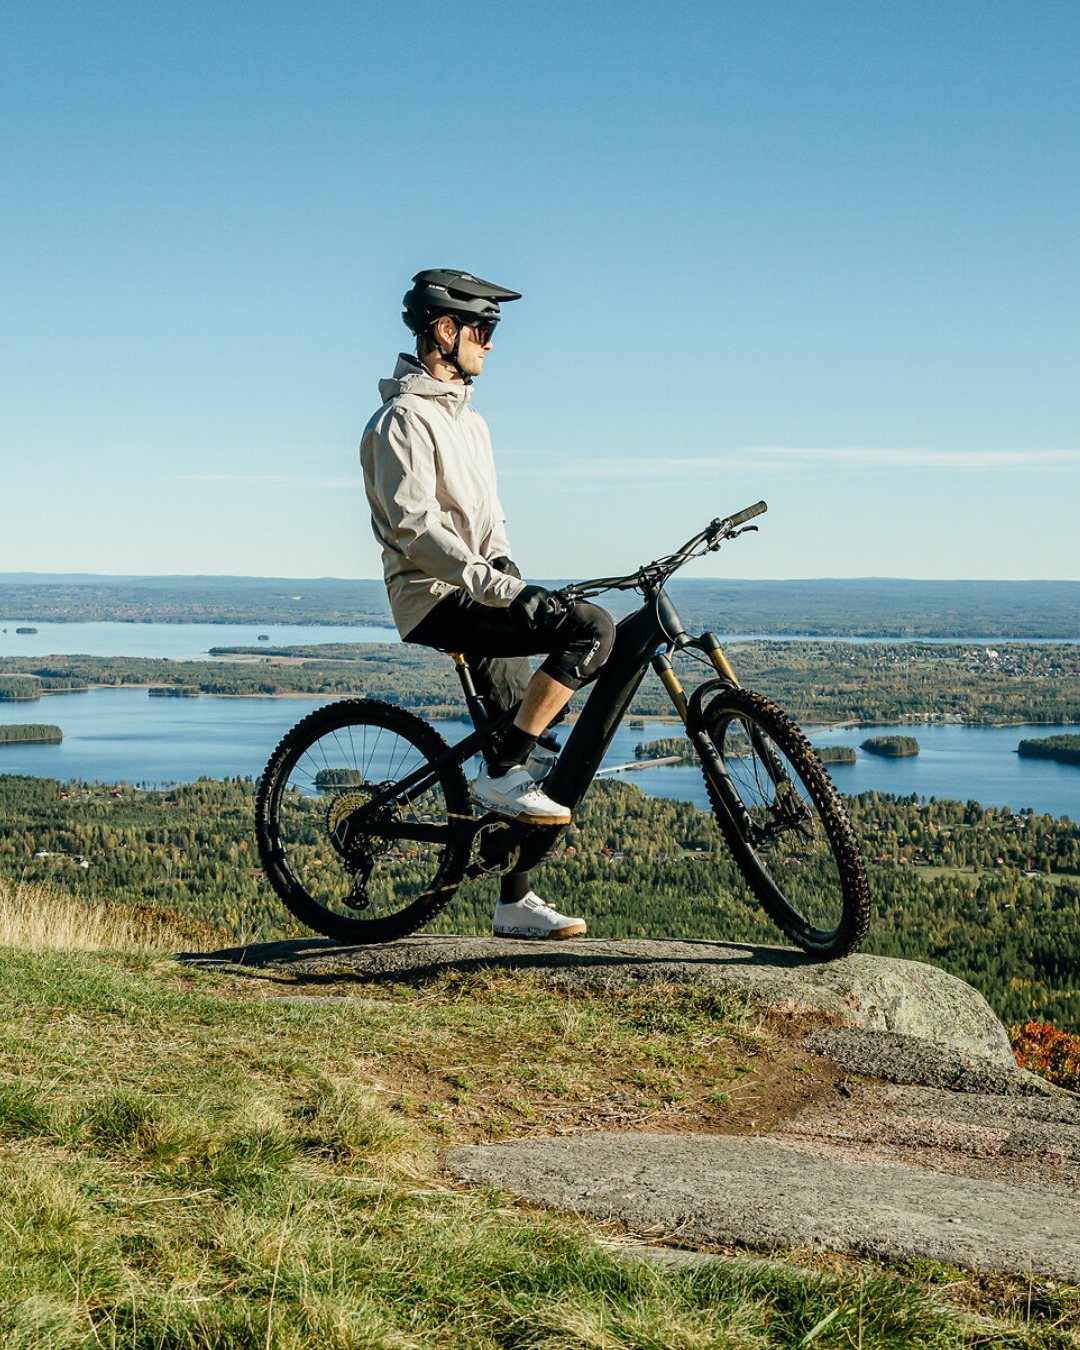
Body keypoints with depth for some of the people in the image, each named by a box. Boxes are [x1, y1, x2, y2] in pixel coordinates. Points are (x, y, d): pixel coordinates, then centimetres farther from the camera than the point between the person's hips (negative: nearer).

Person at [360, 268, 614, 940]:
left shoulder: (469, 419, 21)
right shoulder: (404, 419, -11)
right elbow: (414, 527, -22)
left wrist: (515, 586, 11)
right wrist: (496, 585, -29)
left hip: (483, 598, 10)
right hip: (439, 602, -10)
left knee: (535, 752, 8)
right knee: (591, 627, -25)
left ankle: (516, 904, 16)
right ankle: (503, 773, -18)